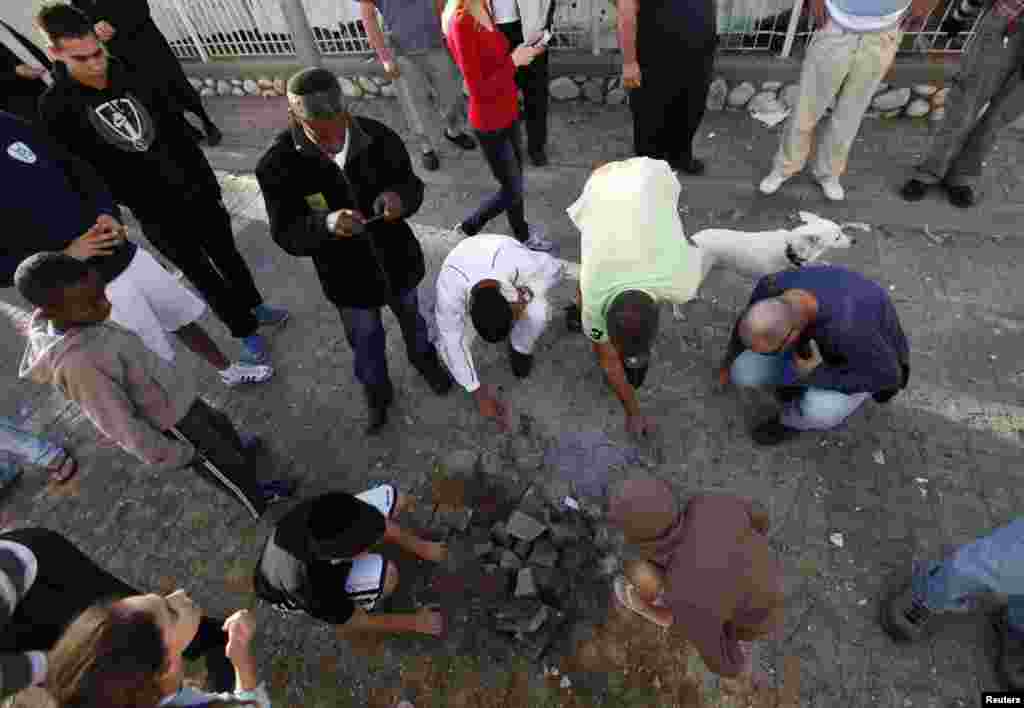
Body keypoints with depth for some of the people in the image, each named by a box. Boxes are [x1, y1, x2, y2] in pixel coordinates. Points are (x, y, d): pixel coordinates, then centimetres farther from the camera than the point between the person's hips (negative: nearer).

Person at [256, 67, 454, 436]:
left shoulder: (379, 138, -18)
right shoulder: (279, 164, -21)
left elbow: (413, 187, -7)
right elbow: (288, 235, -20)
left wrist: (399, 197, -32)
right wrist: (326, 224, -42)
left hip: (398, 258, 2)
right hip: (346, 275, -1)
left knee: (410, 316, 28)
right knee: (365, 341, 20)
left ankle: (423, 358, 61)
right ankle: (377, 392, 50)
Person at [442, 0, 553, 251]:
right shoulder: (461, 23, -25)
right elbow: (478, 90, -26)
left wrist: (522, 53, -3)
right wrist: (514, 61, -19)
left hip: (507, 112, 8)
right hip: (490, 123, -8)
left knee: (515, 179, 22)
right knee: (512, 190, 7)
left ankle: (522, 234, 43)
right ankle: (469, 227, 27)